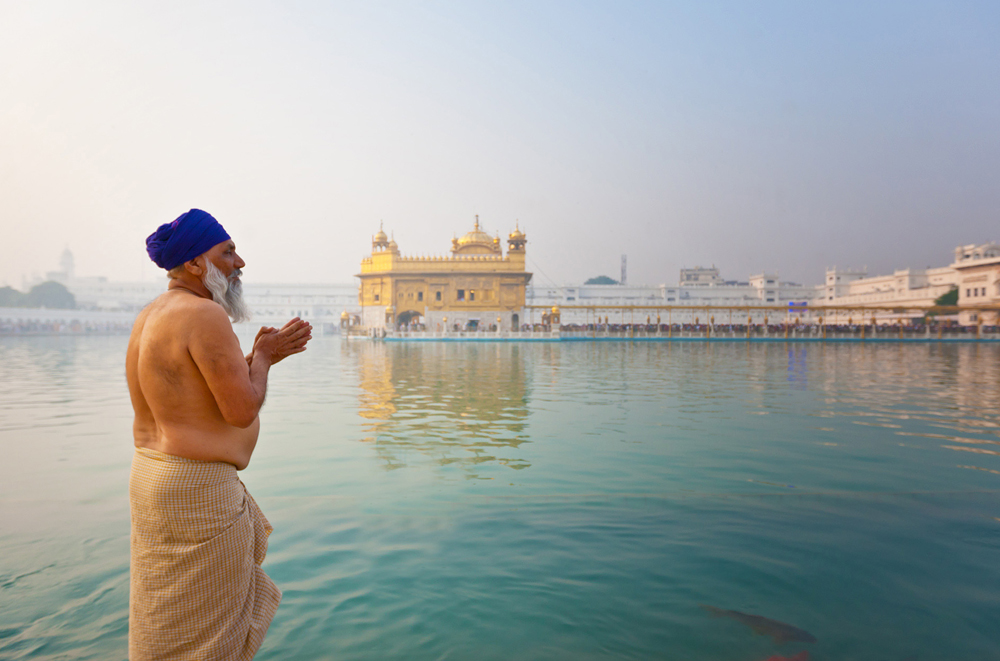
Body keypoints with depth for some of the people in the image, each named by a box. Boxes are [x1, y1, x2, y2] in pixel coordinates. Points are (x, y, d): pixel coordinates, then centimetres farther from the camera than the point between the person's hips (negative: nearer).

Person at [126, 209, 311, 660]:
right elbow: (242, 411, -24)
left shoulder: (154, 315, 9)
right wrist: (262, 357, -7)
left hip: (156, 473, 10)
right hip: (196, 488, -10)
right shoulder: (206, 315, -22)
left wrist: (260, 356, 11)